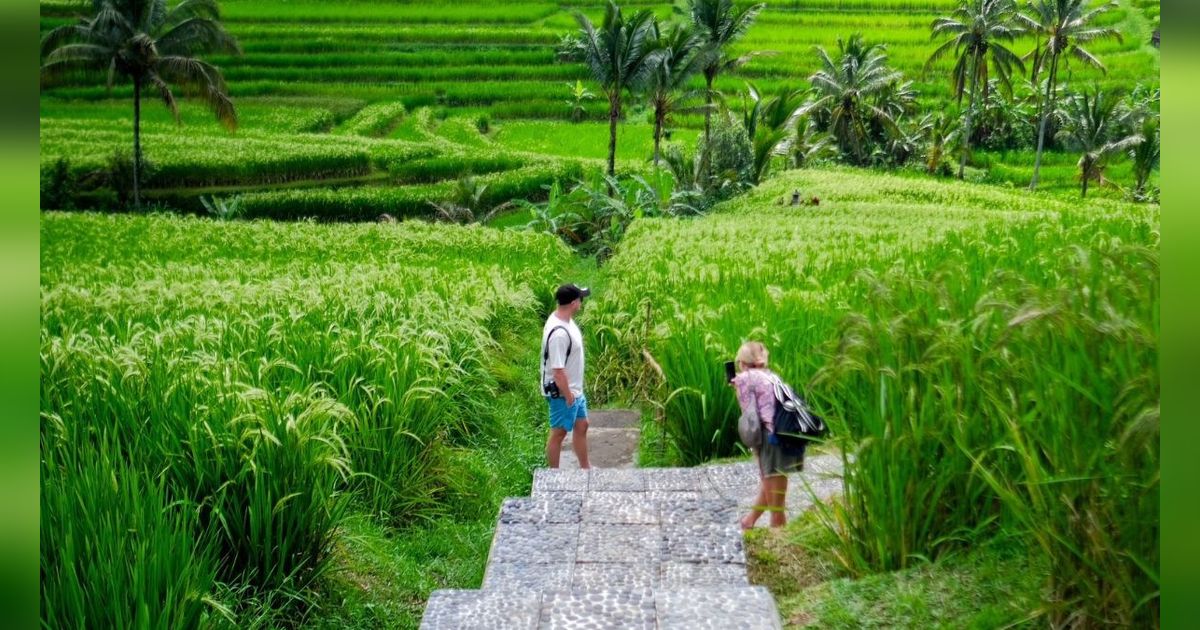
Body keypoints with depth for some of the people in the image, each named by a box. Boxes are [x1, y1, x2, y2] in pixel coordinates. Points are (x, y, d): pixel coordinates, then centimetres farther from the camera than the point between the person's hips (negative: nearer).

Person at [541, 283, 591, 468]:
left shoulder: (564, 319, 1)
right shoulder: (559, 333, -32)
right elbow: (558, 370, -29)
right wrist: (567, 396, -20)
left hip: (575, 389, 10)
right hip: (562, 393, -10)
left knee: (581, 426, 21)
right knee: (559, 433, 6)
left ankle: (585, 469, 36)